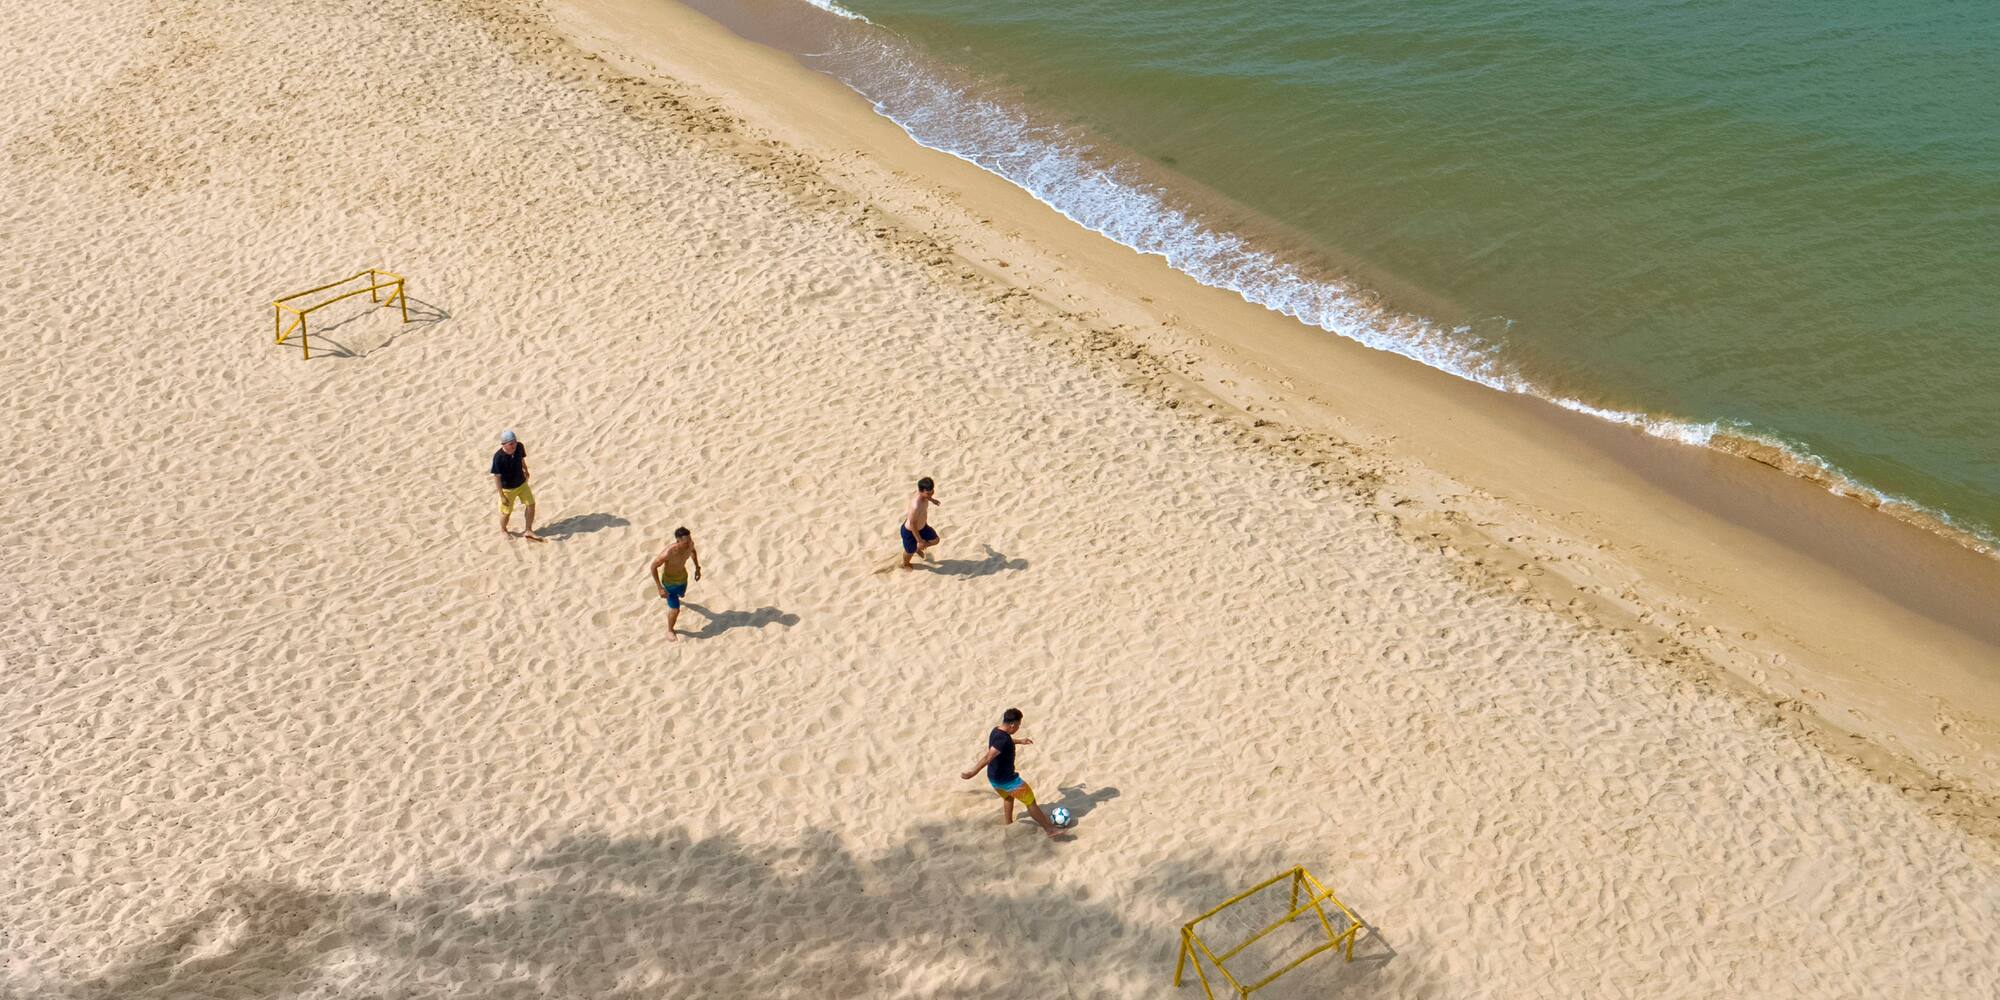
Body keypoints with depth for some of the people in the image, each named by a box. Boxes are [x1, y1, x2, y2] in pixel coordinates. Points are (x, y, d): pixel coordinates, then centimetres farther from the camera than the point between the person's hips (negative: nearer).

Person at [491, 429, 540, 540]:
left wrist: (526, 471, 24)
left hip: (522, 483, 5)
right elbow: (497, 477, -23)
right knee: (506, 512, 12)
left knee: (531, 504, 8)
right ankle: (503, 530, 41)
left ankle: (528, 531, 25)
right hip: (508, 489, -5)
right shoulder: (498, 457, -32)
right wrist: (502, 496, -21)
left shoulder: (519, 447, -18)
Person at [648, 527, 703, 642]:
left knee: (681, 595, 36)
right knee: (675, 609, 1)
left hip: (683, 577, 6)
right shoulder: (668, 553, -43)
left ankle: (674, 596, 75)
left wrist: (697, 568, 6)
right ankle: (670, 630, 32)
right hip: (669, 581, -6)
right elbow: (653, 567, -27)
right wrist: (660, 588, -26)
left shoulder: (690, 544, -27)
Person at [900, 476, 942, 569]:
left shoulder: (923, 493, -21)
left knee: (935, 540, 22)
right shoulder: (916, 506, -45)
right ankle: (905, 565, 56)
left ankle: (918, 548, 52)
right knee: (910, 551, 22)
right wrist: (919, 540, -22)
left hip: (922, 526, 7)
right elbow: (912, 523, -32)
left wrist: (931, 499, 28)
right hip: (910, 531, -7)